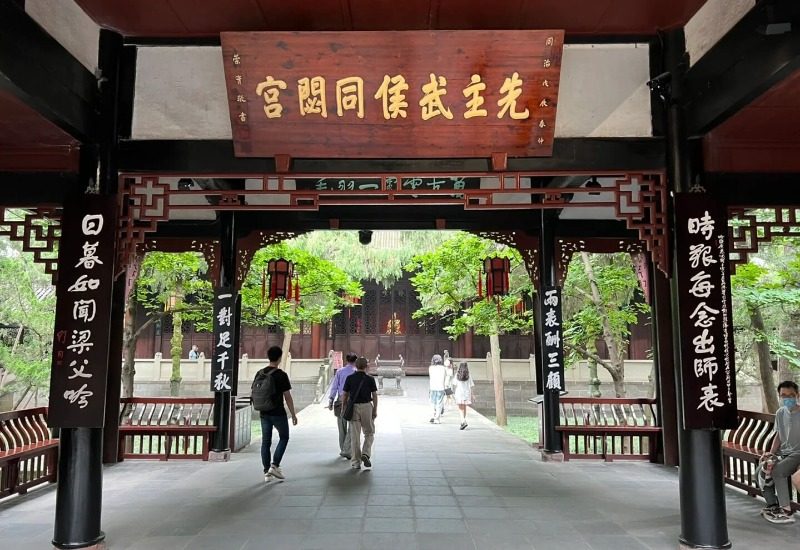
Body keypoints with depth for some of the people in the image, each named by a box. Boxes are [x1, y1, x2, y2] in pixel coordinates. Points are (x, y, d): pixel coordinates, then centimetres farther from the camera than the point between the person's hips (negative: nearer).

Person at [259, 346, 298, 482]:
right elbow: (287, 397, -13)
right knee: (284, 437, 13)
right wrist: (293, 414, -5)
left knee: (266, 441, 10)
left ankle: (266, 471, 14)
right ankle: (275, 465, 2)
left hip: (264, 413, 5)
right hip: (278, 413, -5)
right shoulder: (281, 375, -14)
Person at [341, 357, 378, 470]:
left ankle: (356, 462, 9)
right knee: (369, 433, 14)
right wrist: (375, 410, 4)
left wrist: (343, 408, 11)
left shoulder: (350, 378, 0)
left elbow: (344, 395, 1)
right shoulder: (370, 379, -2)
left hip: (353, 407, 1)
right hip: (367, 407, -1)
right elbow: (374, 396, -2)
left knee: (354, 436, 6)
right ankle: (366, 454, -6)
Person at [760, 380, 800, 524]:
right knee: (761, 471, -14)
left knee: (777, 471, -28)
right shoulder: (780, 413, 7)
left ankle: (786, 511, -17)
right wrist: (771, 453, 2)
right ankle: (772, 505, 0)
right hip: (783, 453, 7)